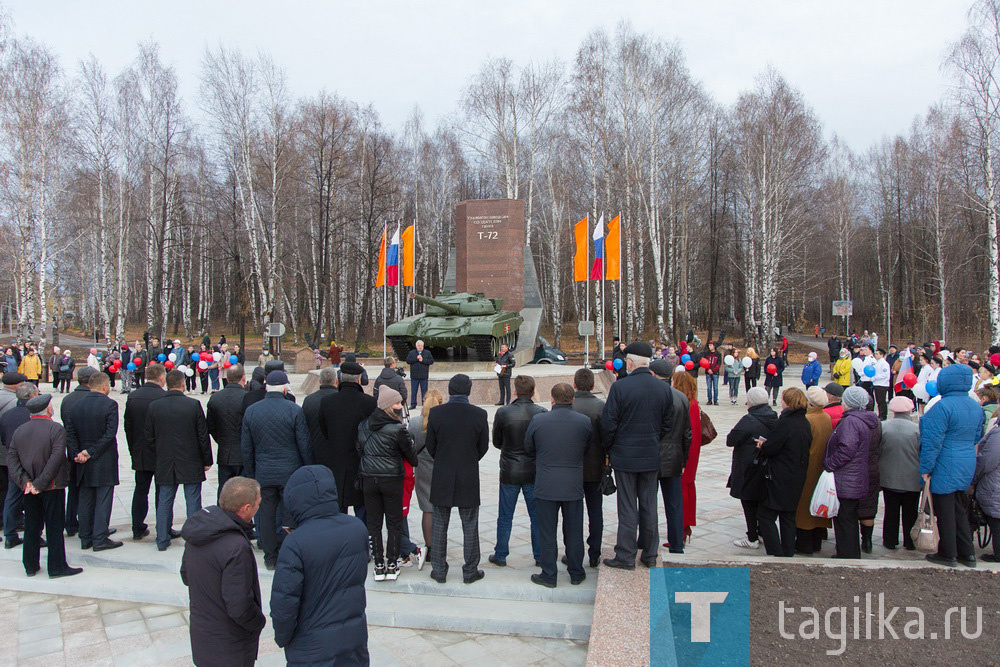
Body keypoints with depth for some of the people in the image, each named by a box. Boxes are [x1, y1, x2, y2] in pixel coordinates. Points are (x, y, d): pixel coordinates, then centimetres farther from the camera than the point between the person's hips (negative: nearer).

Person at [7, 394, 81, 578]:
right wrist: (41, 483, -17)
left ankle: (30, 565, 24)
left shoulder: (19, 431, 5)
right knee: (54, 528, 2)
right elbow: (56, 458, -22)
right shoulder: (56, 429, -14)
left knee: (31, 528, 15)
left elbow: (11, 459, -1)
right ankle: (57, 567, 7)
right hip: (52, 487, -5)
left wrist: (24, 481, -8)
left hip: (29, 489, 5)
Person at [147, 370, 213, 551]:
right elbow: (203, 436, -8)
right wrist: (207, 460, 2)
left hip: (164, 463, 3)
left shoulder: (154, 406, -4)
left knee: (164, 502, 13)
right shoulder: (194, 405, -12)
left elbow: (149, 437, 3)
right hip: (191, 463, -3)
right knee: (193, 502, 6)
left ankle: (162, 540, 19)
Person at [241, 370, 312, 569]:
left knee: (266, 515, 12)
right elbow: (304, 445, -8)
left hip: (263, 474, 3)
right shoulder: (294, 410, -11)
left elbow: (245, 448, 7)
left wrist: (250, 473, 16)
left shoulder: (251, 411, 1)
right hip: (290, 473, -3)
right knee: (290, 515, 7)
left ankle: (270, 557, 21)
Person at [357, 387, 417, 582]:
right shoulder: (397, 429, -15)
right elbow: (409, 453, -4)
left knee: (373, 522, 11)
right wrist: (416, 464, 17)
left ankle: (378, 566, 15)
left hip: (368, 479, 4)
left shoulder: (363, 426, 1)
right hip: (392, 479, -4)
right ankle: (391, 566, 13)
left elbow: (359, 451, 9)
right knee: (394, 523, 10)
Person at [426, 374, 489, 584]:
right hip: (469, 479, 0)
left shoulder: (436, 413, -10)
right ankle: (470, 571, 19)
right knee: (470, 527, 11)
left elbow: (430, 447, -1)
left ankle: (439, 571, 19)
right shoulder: (479, 414, -10)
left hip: (442, 479, 1)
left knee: (439, 526, 12)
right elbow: (484, 447, -1)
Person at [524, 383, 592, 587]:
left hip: (546, 486, -1)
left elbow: (529, 448, 3)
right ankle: (576, 574, 26)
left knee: (547, 533, 9)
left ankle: (549, 576, 17)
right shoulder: (584, 421, -7)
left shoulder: (538, 420, -10)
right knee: (574, 532, 14)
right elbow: (588, 449, 7)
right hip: (574, 486, 2)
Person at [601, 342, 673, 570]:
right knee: (649, 506, 13)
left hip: (625, 456, -4)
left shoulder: (620, 386, -15)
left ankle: (626, 556, 10)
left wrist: (609, 449, 2)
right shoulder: (664, 388, 0)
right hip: (651, 457, 4)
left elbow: (608, 423, -13)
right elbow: (668, 424, 5)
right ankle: (649, 555, 23)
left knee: (627, 508, 3)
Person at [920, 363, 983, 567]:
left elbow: (933, 441, -21)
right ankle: (967, 553, 25)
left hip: (945, 467, -8)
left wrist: (926, 468, -15)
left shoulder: (942, 407, -21)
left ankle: (948, 554, 15)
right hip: (966, 466, 8)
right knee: (959, 509, 19)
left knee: (945, 512, 4)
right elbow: (977, 436, 16)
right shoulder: (975, 407, 5)